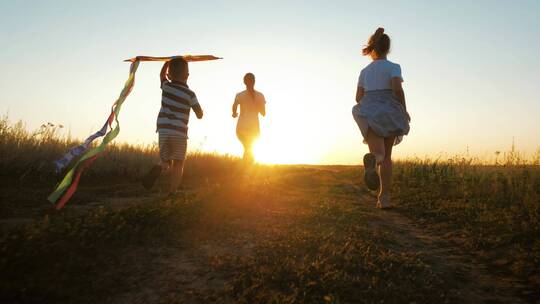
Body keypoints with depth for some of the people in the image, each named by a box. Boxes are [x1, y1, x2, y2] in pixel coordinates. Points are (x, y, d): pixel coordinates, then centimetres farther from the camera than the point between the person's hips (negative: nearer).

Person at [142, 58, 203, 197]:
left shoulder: (166, 86, 3)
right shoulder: (190, 94, -4)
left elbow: (162, 74, 26)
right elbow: (200, 115, -1)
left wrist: (169, 61, 35)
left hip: (164, 130, 3)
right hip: (180, 133, -2)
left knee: (166, 161, 14)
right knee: (178, 163, 10)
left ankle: (159, 167, -20)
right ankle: (173, 191, -1)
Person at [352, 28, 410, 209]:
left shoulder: (365, 71, 16)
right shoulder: (393, 67, 3)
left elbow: (359, 97, 12)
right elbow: (397, 88, -15)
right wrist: (404, 110, -2)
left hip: (369, 115, 2)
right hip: (389, 115, -2)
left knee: (378, 154, -11)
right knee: (387, 156, 11)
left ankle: (372, 159, -51)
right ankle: (384, 198, 6)